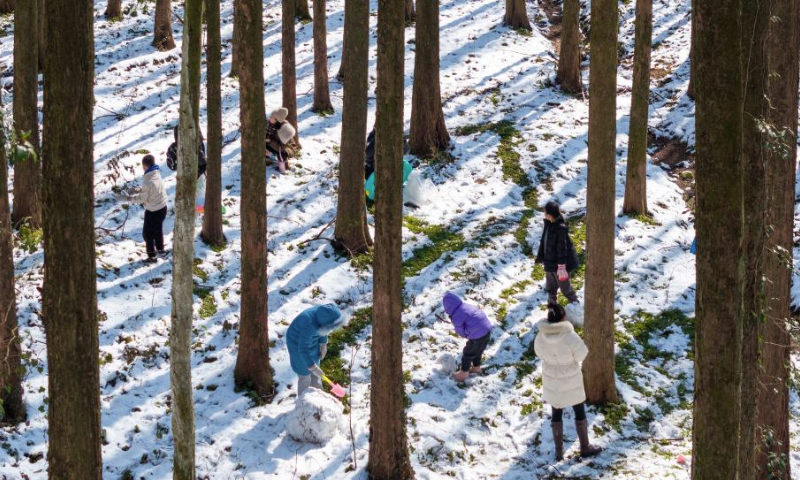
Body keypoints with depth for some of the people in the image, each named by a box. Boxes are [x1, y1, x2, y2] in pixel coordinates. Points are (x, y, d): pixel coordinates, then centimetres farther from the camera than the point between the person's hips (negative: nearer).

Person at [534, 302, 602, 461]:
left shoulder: (541, 336, -16)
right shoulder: (570, 337, -28)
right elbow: (582, 355, -16)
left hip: (551, 381, 3)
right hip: (571, 381, -3)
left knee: (556, 414, 19)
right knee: (580, 412, 17)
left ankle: (559, 451, 27)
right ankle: (585, 447, 30)